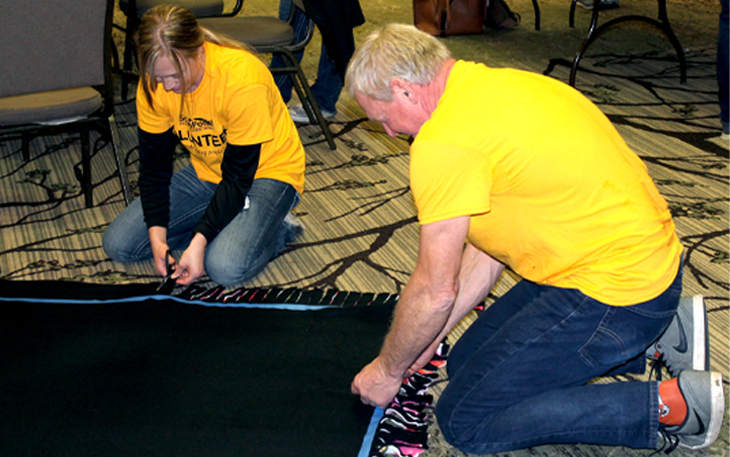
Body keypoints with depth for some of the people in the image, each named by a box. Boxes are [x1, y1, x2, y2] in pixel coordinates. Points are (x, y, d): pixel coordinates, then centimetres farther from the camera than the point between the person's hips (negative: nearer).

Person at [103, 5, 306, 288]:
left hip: (266, 172, -6)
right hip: (206, 173, 6)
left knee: (226, 267, -32)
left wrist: (199, 242, -31)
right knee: (118, 244, -5)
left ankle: (277, 228, -2)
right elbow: (154, 166, -6)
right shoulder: (154, 84, -14)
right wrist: (156, 234, -19)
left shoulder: (243, 80, -31)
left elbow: (238, 177, -26)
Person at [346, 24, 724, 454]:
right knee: (468, 362, 19)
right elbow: (489, 249, 17)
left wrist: (388, 370, 5)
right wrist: (430, 338, 20)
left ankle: (669, 406, -4)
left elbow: (434, 292, -13)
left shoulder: (445, 139, -20)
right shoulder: (494, 86, 11)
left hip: (615, 291, -10)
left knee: (464, 420, -3)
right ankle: (655, 336, 16)